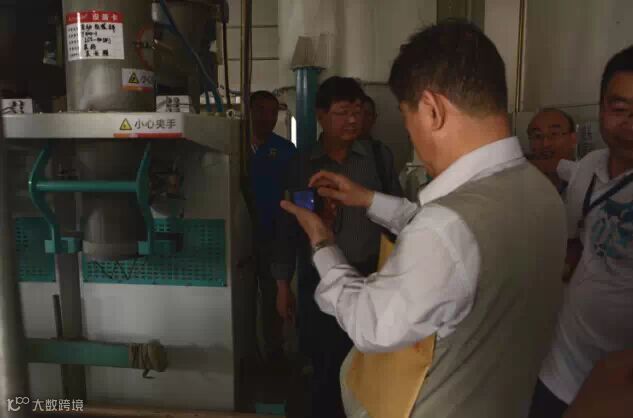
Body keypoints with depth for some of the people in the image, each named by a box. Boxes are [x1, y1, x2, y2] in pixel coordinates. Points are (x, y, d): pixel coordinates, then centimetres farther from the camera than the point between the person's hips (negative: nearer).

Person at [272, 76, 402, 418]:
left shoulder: (380, 158, 2)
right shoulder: (301, 166, 3)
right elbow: (288, 226, 5)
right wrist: (283, 284, 5)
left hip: (371, 279, 0)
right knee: (325, 368, 11)